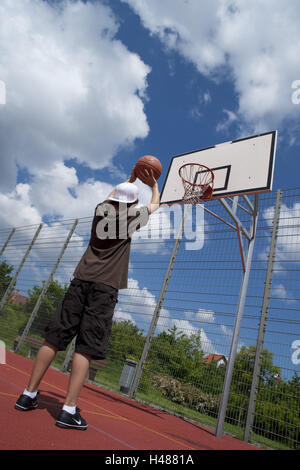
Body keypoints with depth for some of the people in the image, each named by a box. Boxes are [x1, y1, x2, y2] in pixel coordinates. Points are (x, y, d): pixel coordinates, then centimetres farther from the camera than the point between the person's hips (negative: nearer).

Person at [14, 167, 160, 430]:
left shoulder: (102, 209, 13)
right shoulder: (133, 215, 3)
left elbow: (111, 198, 39)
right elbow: (155, 205, 24)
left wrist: (130, 181, 49)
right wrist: (154, 184, 42)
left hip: (82, 280, 5)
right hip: (106, 287, -4)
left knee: (55, 337, 7)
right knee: (86, 347, -4)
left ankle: (29, 395, 17)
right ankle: (69, 410, -3)